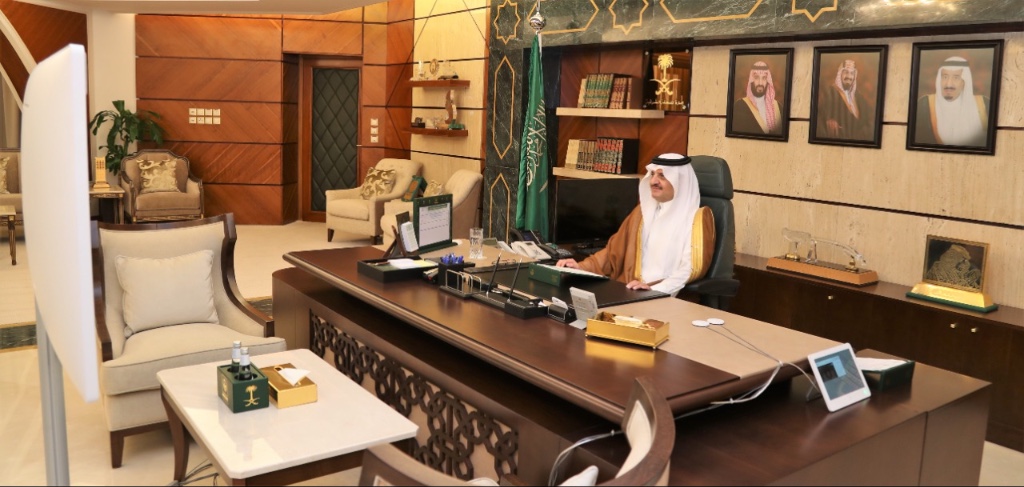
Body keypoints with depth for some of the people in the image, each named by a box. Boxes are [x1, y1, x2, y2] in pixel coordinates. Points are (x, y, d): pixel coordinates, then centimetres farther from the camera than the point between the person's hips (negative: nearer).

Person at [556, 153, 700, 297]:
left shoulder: (691, 219, -4)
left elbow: (688, 269, -13)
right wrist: (581, 267, 5)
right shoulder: (643, 210, 16)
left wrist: (654, 290, -26)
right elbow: (616, 249, 18)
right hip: (630, 291, 6)